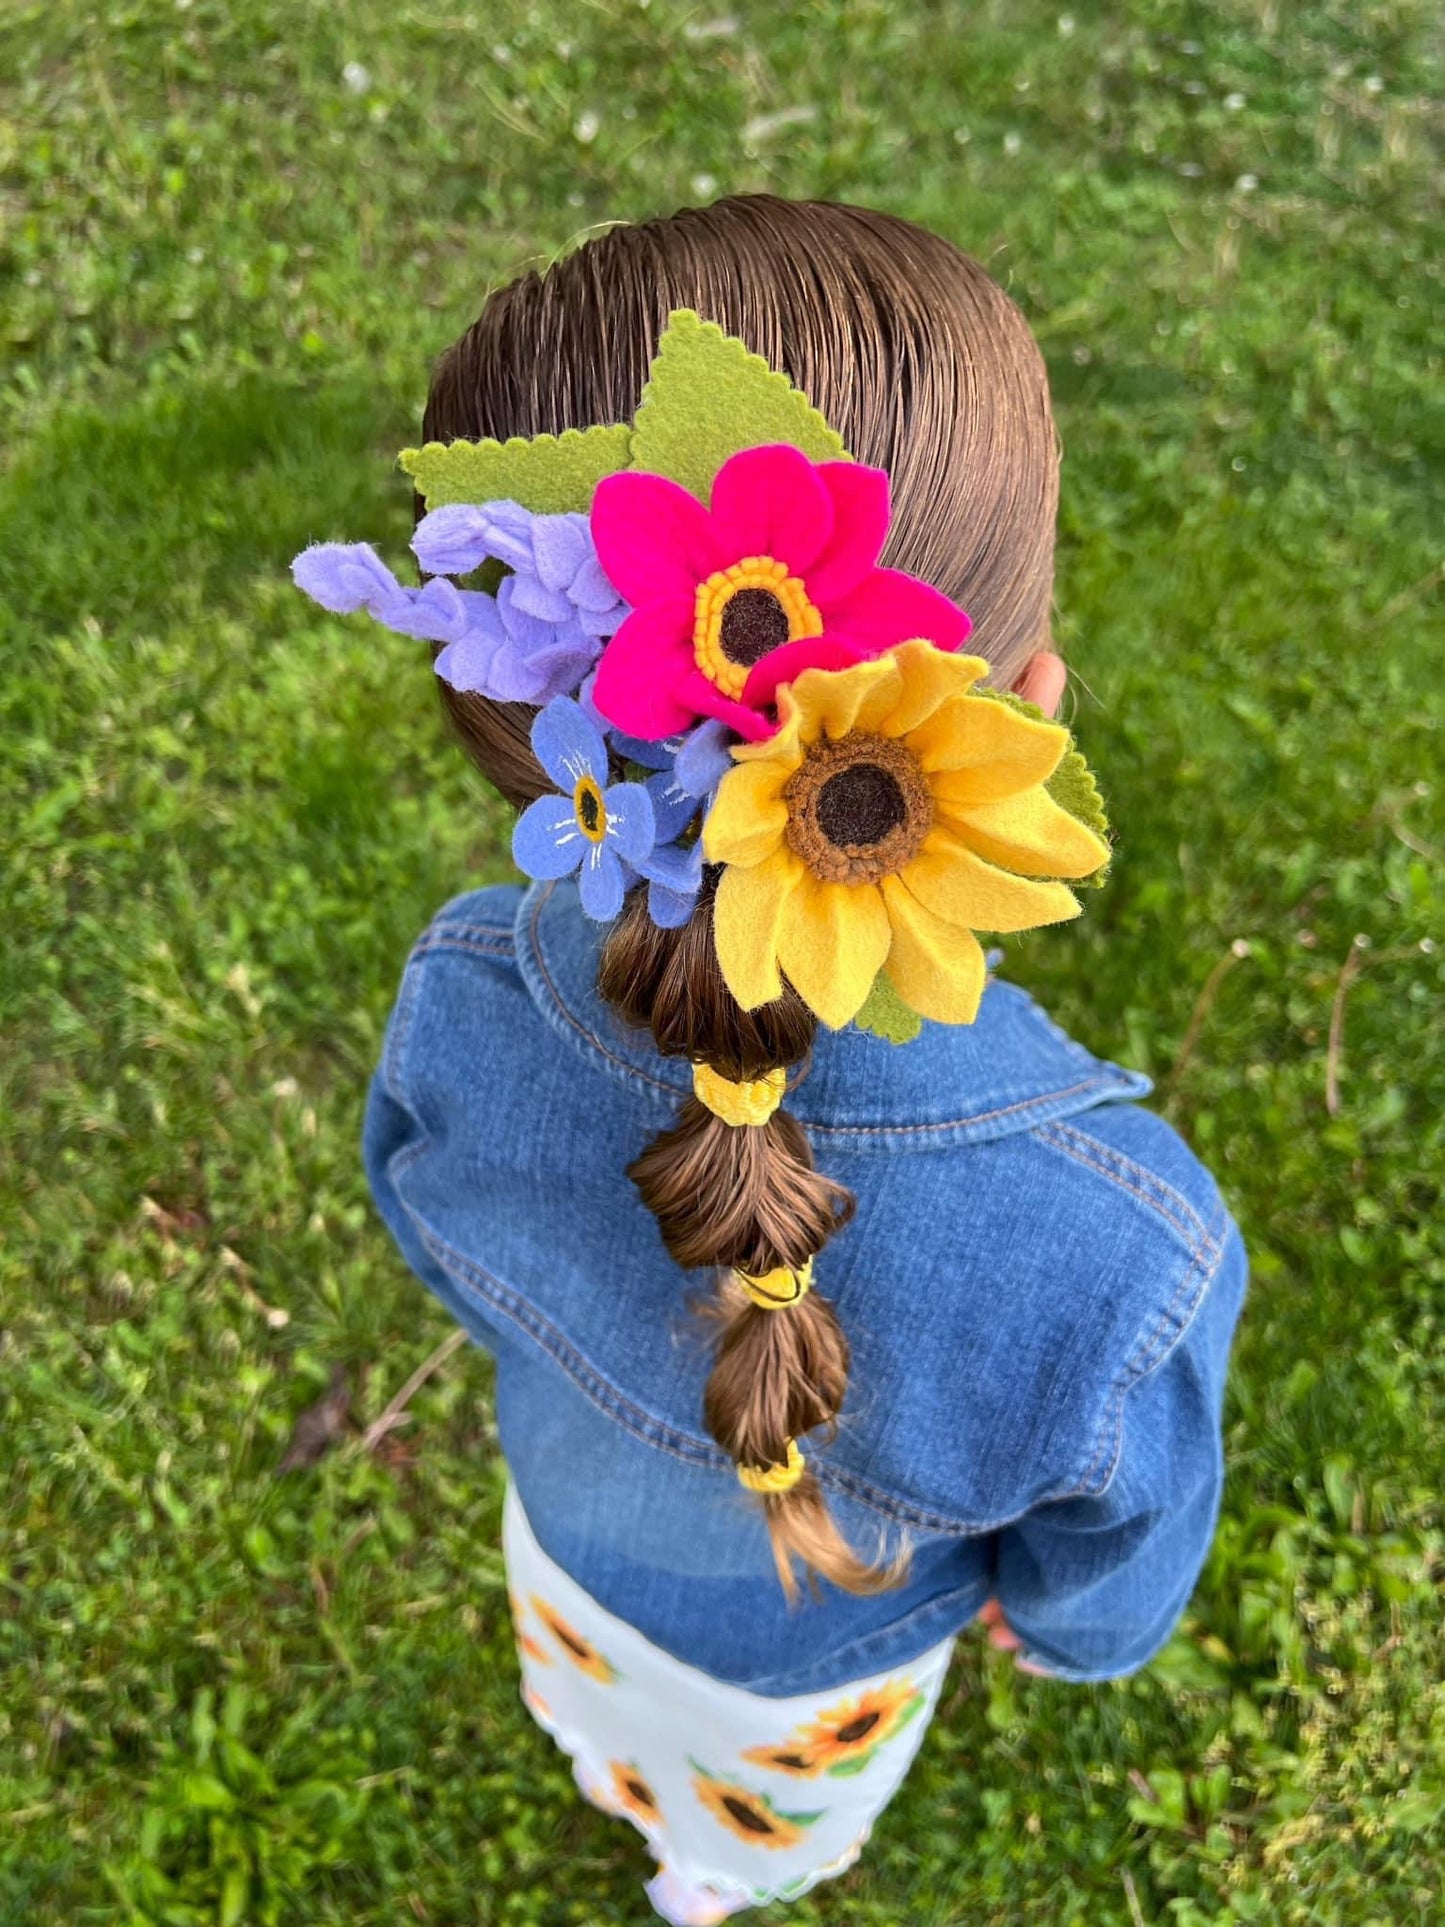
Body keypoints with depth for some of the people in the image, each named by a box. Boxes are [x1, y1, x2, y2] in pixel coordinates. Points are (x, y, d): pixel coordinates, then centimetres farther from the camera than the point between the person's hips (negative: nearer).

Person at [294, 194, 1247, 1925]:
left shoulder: (457, 1016, -38)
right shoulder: (1117, 1253, -47)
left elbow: (449, 1255, -13)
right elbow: (1107, 1601, -24)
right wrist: (1026, 1616, 2)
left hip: (574, 1539, 2)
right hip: (814, 1657, -2)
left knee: (611, 1714, 41)